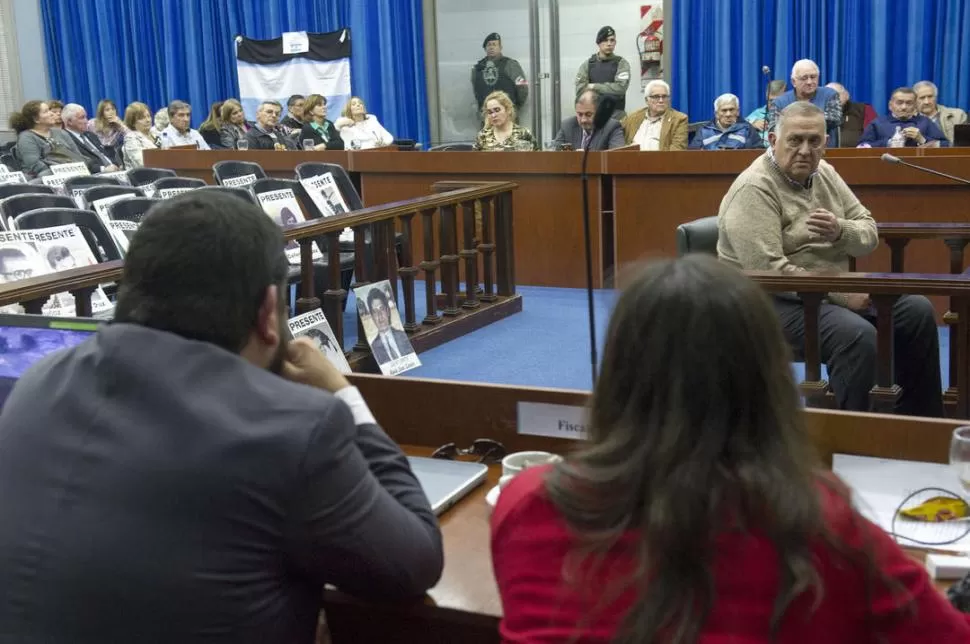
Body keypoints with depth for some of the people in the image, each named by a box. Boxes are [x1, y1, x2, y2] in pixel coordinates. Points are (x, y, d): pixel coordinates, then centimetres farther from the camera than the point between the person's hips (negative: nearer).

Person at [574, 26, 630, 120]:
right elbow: (580, 90, -4)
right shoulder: (587, 64, 8)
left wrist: (595, 87, -7)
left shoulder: (621, 63, 4)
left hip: (616, 115, -1)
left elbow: (621, 87, -11)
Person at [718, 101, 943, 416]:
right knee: (858, 336, -31)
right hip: (777, 301, -9)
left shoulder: (824, 173, 8)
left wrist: (841, 231, -18)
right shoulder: (754, 189, -17)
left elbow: (870, 235, 7)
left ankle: (920, 422, 10)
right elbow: (767, 271, -25)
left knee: (917, 311, -2)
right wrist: (840, 294, -22)